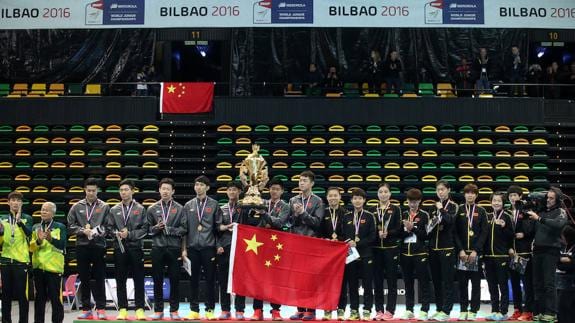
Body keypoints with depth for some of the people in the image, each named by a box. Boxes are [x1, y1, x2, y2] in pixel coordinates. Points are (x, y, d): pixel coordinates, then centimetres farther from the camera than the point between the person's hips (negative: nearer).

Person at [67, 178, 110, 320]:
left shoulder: (104, 207, 5)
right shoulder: (77, 207, 9)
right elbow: (70, 226, 6)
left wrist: (97, 231, -15)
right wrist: (83, 231, -9)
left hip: (99, 246, -1)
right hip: (82, 246, 2)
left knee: (99, 278, 0)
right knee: (84, 278, 6)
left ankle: (100, 309, 7)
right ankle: (86, 309, 13)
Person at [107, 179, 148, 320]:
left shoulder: (140, 209, 4)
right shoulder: (114, 210, 12)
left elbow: (145, 229, -1)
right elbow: (109, 228, 8)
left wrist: (130, 234, -11)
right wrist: (117, 233, -11)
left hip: (136, 247, -2)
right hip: (119, 248, 2)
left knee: (139, 280, -1)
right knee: (120, 280, 4)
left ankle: (139, 309, 4)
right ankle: (123, 309, 10)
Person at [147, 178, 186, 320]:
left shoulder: (179, 208, 4)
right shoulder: (152, 208, 9)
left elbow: (183, 229, -2)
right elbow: (148, 228, 7)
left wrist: (168, 229, -13)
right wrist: (156, 228, -12)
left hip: (174, 248, -1)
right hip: (157, 248, 1)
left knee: (174, 280, 3)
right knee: (157, 280, 6)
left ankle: (174, 310, 12)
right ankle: (158, 310, 15)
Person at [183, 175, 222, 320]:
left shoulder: (214, 204, 5)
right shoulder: (188, 205, 10)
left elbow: (218, 226, 4)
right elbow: (184, 228, 9)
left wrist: (218, 246, -1)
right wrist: (184, 248, 4)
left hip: (209, 247, -2)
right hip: (192, 247, 2)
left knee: (210, 279, 1)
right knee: (193, 279, 5)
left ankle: (210, 310, 9)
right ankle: (194, 310, 12)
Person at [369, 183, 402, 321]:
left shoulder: (396, 209, 4)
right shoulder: (372, 210, 10)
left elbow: (399, 229, -2)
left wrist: (388, 233, -18)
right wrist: (377, 233, -13)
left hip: (391, 248, -2)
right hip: (376, 249, 2)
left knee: (391, 279, -1)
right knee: (377, 280, 4)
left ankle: (390, 310, 3)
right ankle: (379, 310, 11)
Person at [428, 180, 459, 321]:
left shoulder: (453, 206, -1)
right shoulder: (434, 207, 15)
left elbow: (450, 220, -21)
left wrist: (441, 209, -13)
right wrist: (430, 224, 1)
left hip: (447, 248, -6)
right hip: (433, 248, 6)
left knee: (447, 280, -5)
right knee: (436, 280, 9)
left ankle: (445, 311, -4)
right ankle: (438, 309, 17)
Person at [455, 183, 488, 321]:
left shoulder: (481, 211, 7)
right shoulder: (458, 210, 7)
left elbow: (484, 233, 0)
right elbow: (455, 232, 2)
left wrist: (475, 251, -10)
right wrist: (460, 250, -8)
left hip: (476, 252, 0)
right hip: (461, 251, 0)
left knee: (476, 283, 1)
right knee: (462, 282, 2)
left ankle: (473, 311, 7)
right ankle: (463, 310, 9)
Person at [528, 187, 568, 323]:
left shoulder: (560, 212, 2)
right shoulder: (541, 211, 17)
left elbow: (559, 224, -20)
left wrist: (539, 218, -24)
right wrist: (528, 214, -1)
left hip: (551, 251, -5)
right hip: (538, 250, 5)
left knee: (549, 283, -8)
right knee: (537, 283, 5)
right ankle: (539, 311, 10)